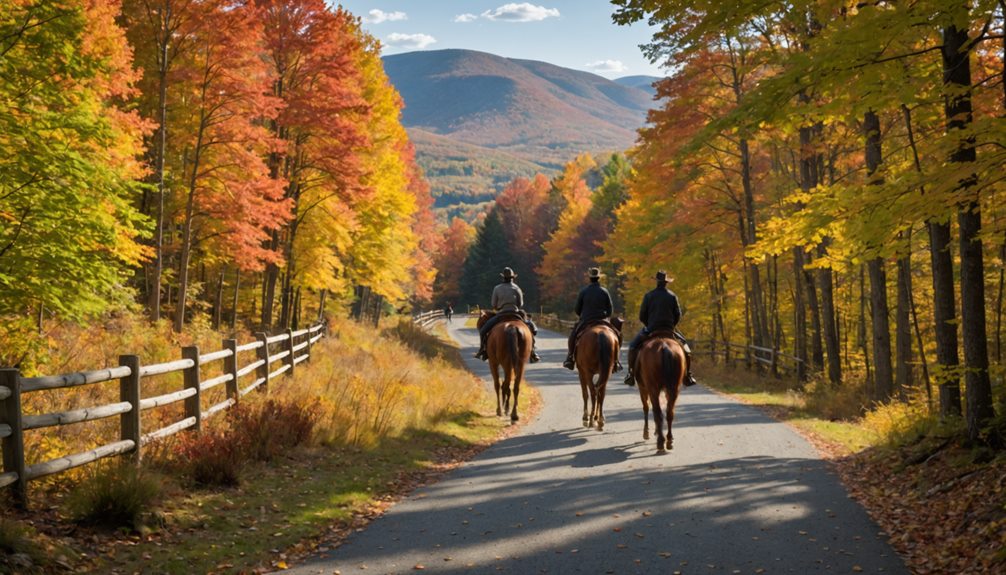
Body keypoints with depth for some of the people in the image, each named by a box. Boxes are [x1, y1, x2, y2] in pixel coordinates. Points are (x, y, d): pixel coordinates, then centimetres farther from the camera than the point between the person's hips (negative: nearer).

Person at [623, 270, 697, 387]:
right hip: (670, 329, 1)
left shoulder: (649, 296, -3)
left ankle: (631, 374, 4)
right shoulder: (672, 296, 1)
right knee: (685, 348, 21)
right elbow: (678, 316, -1)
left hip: (651, 329, -1)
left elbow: (642, 316, -1)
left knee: (633, 346, 15)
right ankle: (687, 376, 15)